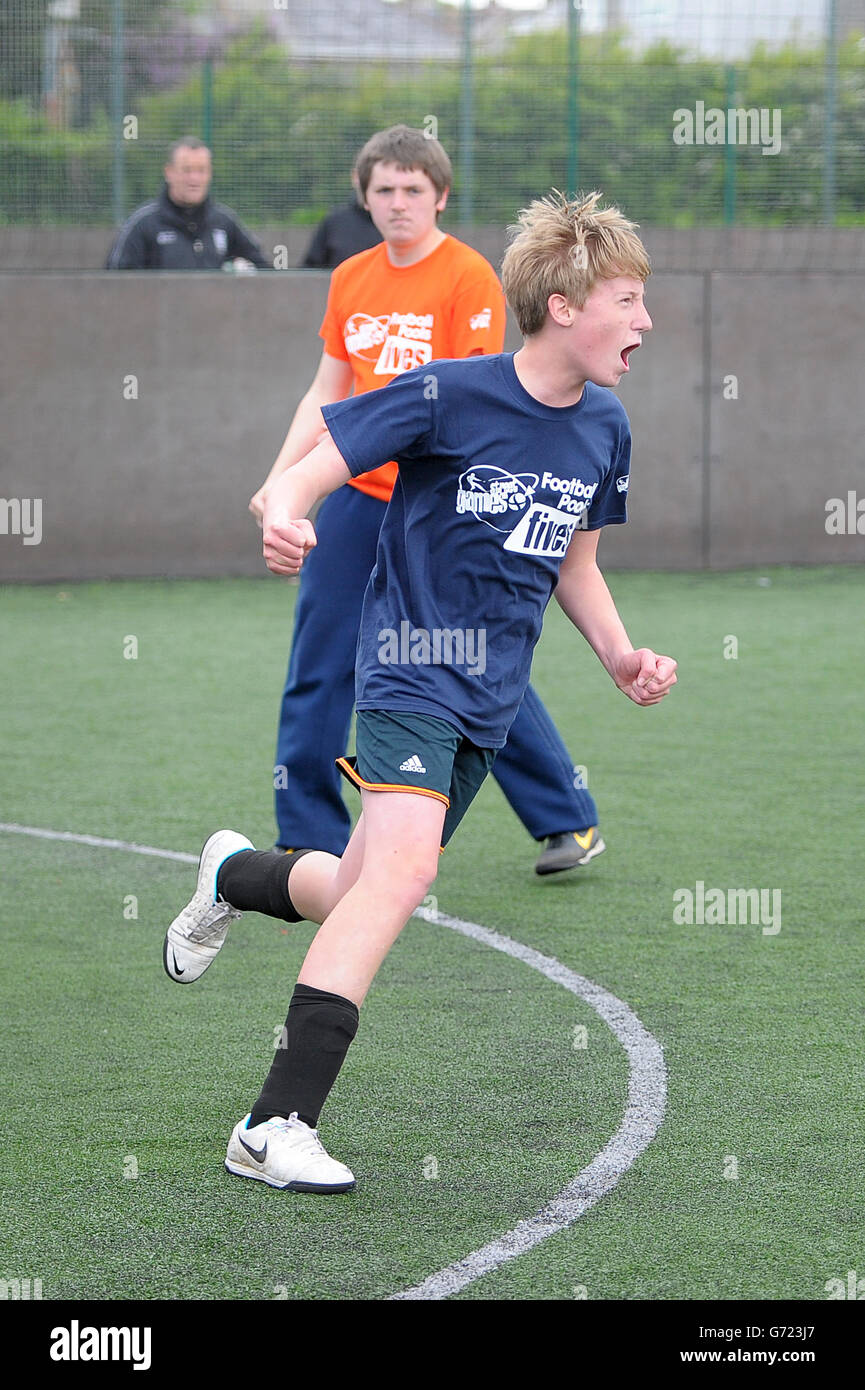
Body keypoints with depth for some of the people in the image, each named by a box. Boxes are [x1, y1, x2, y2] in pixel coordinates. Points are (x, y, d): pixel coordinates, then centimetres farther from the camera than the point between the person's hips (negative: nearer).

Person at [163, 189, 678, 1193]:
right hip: (408, 672, -7)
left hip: (491, 699, 7)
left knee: (361, 900, 11)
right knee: (403, 869, -26)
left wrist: (620, 655, 6)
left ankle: (236, 875, 48)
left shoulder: (604, 428, 6)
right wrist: (284, 519, -36)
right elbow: (308, 474, -13)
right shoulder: (450, 395, -14)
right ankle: (276, 1127, -25)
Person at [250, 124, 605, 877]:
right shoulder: (350, 280, 10)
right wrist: (281, 479, 6)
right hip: (355, 500, 5)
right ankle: (309, 837, 10)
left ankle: (571, 822, 13)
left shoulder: (468, 277, -7)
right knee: (317, 667, 2)